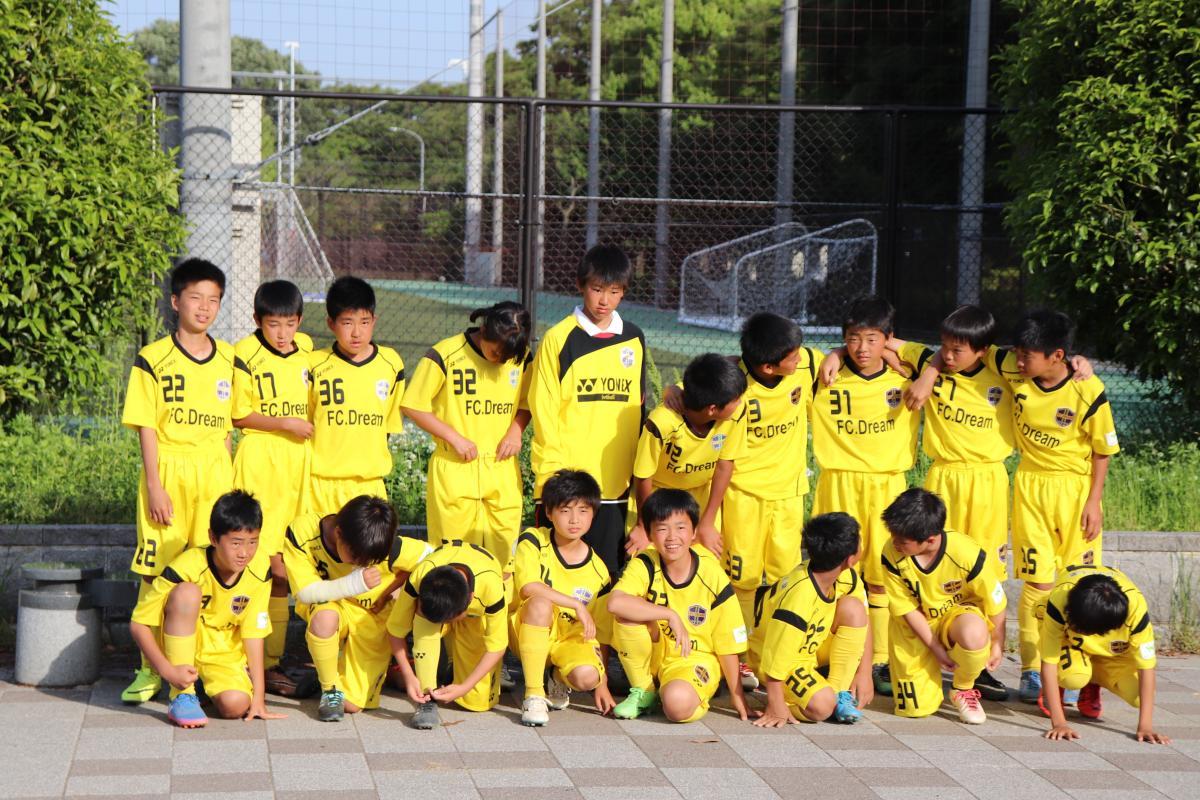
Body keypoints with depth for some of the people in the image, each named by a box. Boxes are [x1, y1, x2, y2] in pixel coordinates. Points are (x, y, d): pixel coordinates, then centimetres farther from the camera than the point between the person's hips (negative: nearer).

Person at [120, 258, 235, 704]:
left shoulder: (229, 360, 9)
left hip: (214, 475, 3)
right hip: (168, 471, -3)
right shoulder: (154, 360, -2)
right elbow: (146, 427, -4)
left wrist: (227, 480, 9)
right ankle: (151, 668, 7)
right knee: (158, 571, -1)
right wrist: (154, 486, -10)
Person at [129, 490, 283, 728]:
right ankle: (182, 695, -26)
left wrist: (258, 698, -14)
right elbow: (138, 624, -22)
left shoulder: (259, 567, -17)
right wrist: (168, 671, -32)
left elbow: (254, 633, -12)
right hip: (181, 644, -3)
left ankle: (207, 680, 13)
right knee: (187, 592, -33)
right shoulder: (187, 568, -27)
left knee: (236, 705, -27)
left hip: (226, 651, 3)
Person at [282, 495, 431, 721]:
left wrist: (390, 591, -14)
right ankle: (330, 690, -15)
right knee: (325, 617, -41)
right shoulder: (302, 532, -28)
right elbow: (305, 592, -24)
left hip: (372, 617, 0)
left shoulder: (390, 548, -29)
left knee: (353, 705, -6)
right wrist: (353, 584, -37)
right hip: (330, 605, 0)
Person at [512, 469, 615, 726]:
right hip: (530, 633, -2)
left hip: (574, 637, 2)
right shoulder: (533, 541, -7)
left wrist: (602, 684, 2)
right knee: (540, 602, -35)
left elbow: (600, 630, 5)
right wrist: (576, 605, -25)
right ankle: (534, 694, -28)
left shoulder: (597, 570, 0)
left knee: (587, 677, -31)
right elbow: (528, 588, -25)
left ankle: (559, 679, 10)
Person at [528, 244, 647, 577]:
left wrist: (637, 471, 15)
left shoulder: (634, 339, 10)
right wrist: (554, 467, -10)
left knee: (608, 573, 6)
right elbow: (543, 410, -4)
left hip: (615, 482, 4)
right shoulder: (559, 338, -3)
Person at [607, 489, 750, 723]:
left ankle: (694, 695, 2)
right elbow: (615, 602, -33)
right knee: (627, 614, -27)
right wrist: (671, 615, -33)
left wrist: (737, 695, -5)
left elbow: (727, 642, -7)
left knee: (678, 703, -36)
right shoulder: (644, 565, -12)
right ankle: (643, 691, -6)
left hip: (695, 659, -3)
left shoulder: (713, 577, -14)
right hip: (652, 654, 3)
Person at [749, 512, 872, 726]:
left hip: (815, 648, 8)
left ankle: (839, 693, -9)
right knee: (821, 706, -32)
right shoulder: (798, 595, -35)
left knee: (853, 607, -16)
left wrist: (865, 674, -4)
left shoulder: (847, 578, -12)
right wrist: (776, 706, -23)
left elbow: (862, 620, 2)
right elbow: (775, 655, -31)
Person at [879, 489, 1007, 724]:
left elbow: (995, 601, -11)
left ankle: (963, 690, -7)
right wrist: (936, 648, -11)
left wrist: (997, 644, 0)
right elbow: (908, 608, -12)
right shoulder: (891, 555, -24)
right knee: (916, 708, -5)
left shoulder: (967, 554, -28)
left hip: (958, 614, -1)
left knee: (973, 632, -40)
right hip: (916, 626, 2)